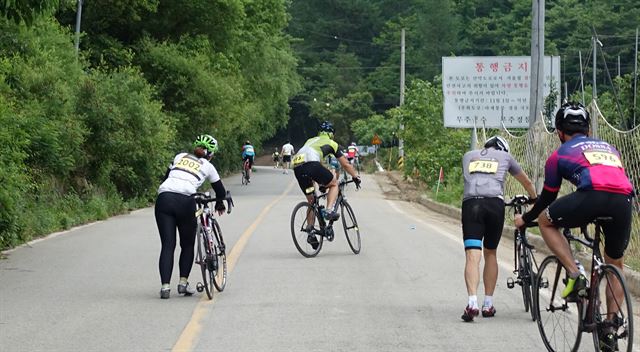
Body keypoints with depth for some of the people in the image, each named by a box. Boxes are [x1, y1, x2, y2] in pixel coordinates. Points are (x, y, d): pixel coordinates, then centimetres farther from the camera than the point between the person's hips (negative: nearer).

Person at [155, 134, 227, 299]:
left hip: (164, 199, 2)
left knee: (167, 245, 3)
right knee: (187, 245, 17)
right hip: (184, 202, -2)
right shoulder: (208, 166, 20)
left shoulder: (180, 157, 26)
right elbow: (221, 191, 28)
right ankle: (183, 282, 10)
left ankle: (165, 286, -8)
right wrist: (219, 204, 47)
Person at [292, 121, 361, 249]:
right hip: (311, 163, -5)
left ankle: (311, 233, 15)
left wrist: (320, 181, 54)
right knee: (334, 184, 19)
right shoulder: (331, 143, 23)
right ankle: (330, 211, -1)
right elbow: (345, 164, 28)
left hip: (297, 167, 5)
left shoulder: (310, 140, 37)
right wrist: (356, 177, 43)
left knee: (311, 200, 19)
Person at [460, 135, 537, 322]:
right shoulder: (505, 156, 25)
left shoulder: (468, 156, 28)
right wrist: (535, 201, 56)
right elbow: (526, 182, 38)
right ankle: (488, 304, 18)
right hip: (494, 203, 0)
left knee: (472, 256, -9)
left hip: (470, 203, 0)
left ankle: (472, 303, -26)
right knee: (490, 253, 17)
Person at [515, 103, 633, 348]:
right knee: (616, 265, 24)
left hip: (592, 196, -5)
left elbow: (547, 198, 30)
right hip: (623, 201, 5)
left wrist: (525, 219, 48)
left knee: (545, 221, 21)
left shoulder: (559, 155, 24)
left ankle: (575, 276, 7)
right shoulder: (609, 148, 37)